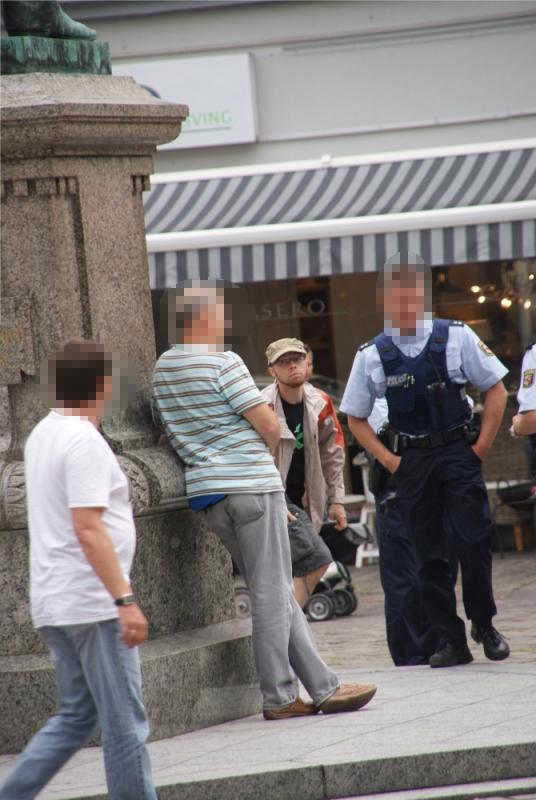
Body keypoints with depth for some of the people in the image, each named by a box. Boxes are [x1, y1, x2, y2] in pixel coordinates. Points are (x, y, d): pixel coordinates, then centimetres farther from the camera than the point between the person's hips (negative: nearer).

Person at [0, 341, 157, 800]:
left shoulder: (43, 435, 13)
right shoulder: (84, 442, -17)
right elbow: (88, 529, -24)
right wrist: (125, 600, -25)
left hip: (55, 603, 9)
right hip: (93, 604, -9)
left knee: (76, 716, 15)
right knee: (124, 724, -3)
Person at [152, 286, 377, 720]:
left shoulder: (162, 369, 12)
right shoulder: (223, 363, -13)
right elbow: (270, 427, -14)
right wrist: (263, 453, 9)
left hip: (207, 489, 8)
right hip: (250, 484, -8)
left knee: (277, 592, 11)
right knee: (272, 594, -2)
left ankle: (323, 686, 11)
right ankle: (279, 696, -1)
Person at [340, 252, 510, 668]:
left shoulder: (455, 337, -3)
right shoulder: (372, 356, 1)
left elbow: (496, 391, 3)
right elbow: (355, 418, 11)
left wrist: (481, 447, -3)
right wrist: (390, 461, 2)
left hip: (459, 453, -1)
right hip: (411, 460, 2)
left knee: (474, 541, -6)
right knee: (430, 555, 3)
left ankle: (485, 625, 14)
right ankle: (450, 640, 9)